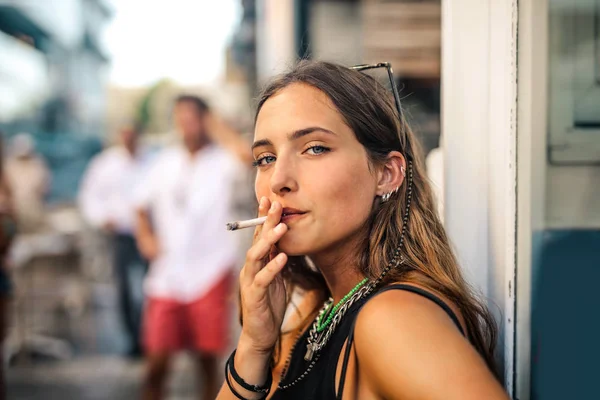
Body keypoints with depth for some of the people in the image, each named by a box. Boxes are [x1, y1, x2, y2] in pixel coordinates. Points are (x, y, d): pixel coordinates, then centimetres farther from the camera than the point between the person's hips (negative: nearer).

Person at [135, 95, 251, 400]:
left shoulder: (220, 160, -1)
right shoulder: (165, 162, 11)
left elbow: (246, 154, -24)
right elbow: (142, 206, 22)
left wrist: (217, 126, -9)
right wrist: (146, 237, 4)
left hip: (209, 274, -3)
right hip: (166, 275, 3)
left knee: (208, 360, 4)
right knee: (157, 361, 1)